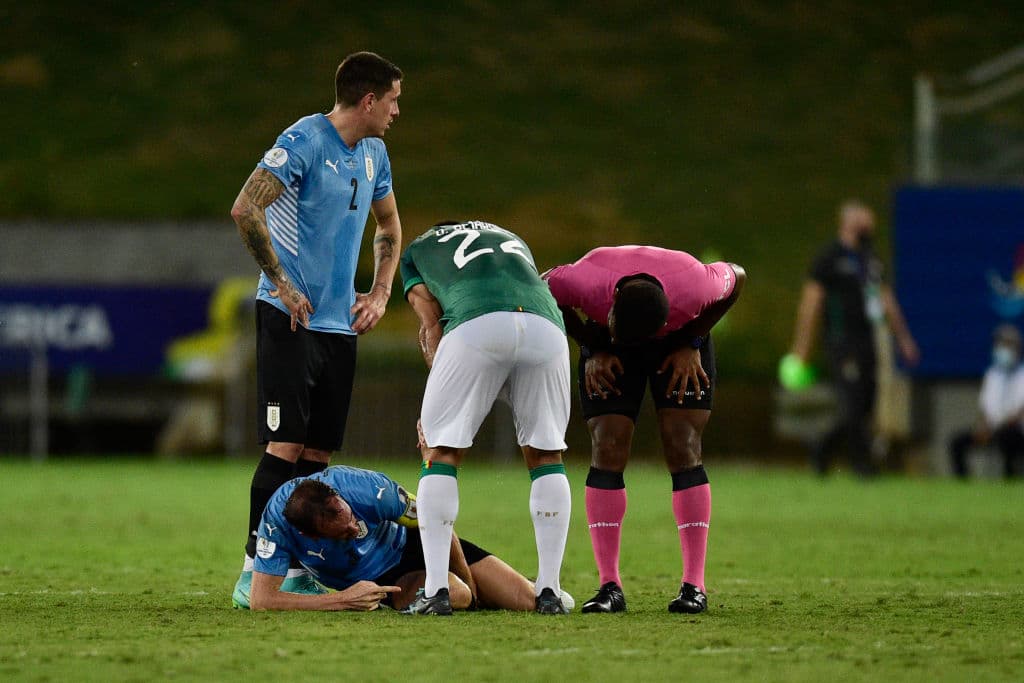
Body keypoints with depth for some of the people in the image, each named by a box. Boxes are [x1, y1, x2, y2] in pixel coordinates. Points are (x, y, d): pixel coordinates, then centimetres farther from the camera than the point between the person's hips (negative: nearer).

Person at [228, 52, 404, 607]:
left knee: (319, 452, 5)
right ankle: (253, 572, -10)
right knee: (286, 445, -12)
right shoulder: (304, 141, -12)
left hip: (340, 324, 7)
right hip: (290, 316, -7)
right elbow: (245, 209, -21)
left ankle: (300, 571, 10)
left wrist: (380, 293, 16)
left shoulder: (374, 154, 13)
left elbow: (389, 226, 30)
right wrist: (282, 285, -18)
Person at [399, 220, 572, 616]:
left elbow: (432, 325, 19)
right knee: (546, 453, 18)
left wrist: (436, 410, 16)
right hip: (546, 326, 3)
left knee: (441, 452, 10)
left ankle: (436, 589, 2)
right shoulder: (512, 239, 43)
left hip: (477, 326, -3)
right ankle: (549, 590, 13)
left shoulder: (415, 252, 33)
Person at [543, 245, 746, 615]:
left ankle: (694, 585, -12)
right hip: (607, 351, 1)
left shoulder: (695, 286, -38)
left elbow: (737, 279, -13)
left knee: (682, 450, -13)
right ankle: (610, 585, -11)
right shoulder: (585, 280, -38)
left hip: (679, 341, -1)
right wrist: (594, 348, -13)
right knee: (607, 450, -13)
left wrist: (693, 344, -13)